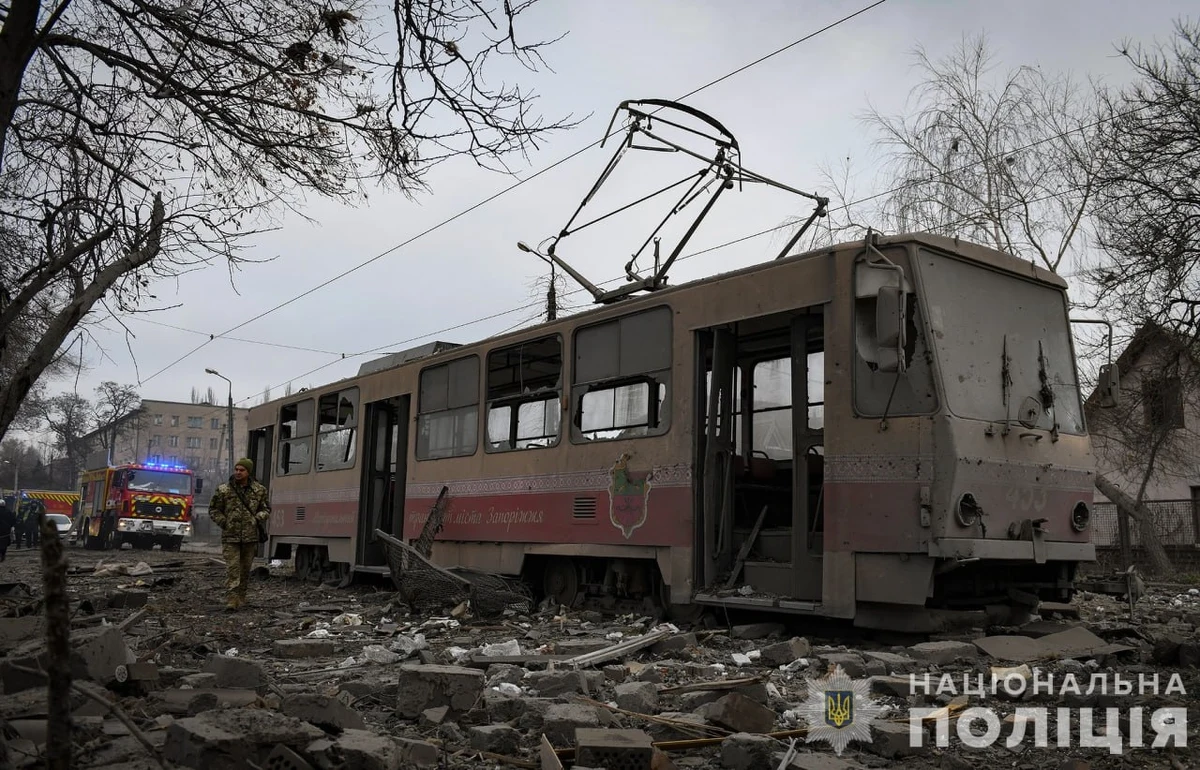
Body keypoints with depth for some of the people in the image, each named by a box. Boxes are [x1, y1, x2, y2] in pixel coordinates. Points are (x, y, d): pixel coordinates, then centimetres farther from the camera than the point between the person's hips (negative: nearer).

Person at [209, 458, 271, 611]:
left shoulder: (259, 490, 4)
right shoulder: (223, 490, -2)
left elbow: (266, 509, 14)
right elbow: (213, 510, 6)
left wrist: (257, 518, -4)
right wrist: (224, 523, -5)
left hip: (250, 537, 3)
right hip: (230, 537, -2)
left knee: (245, 569, 11)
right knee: (232, 568, -11)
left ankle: (241, 598, 24)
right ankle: (231, 601, -14)